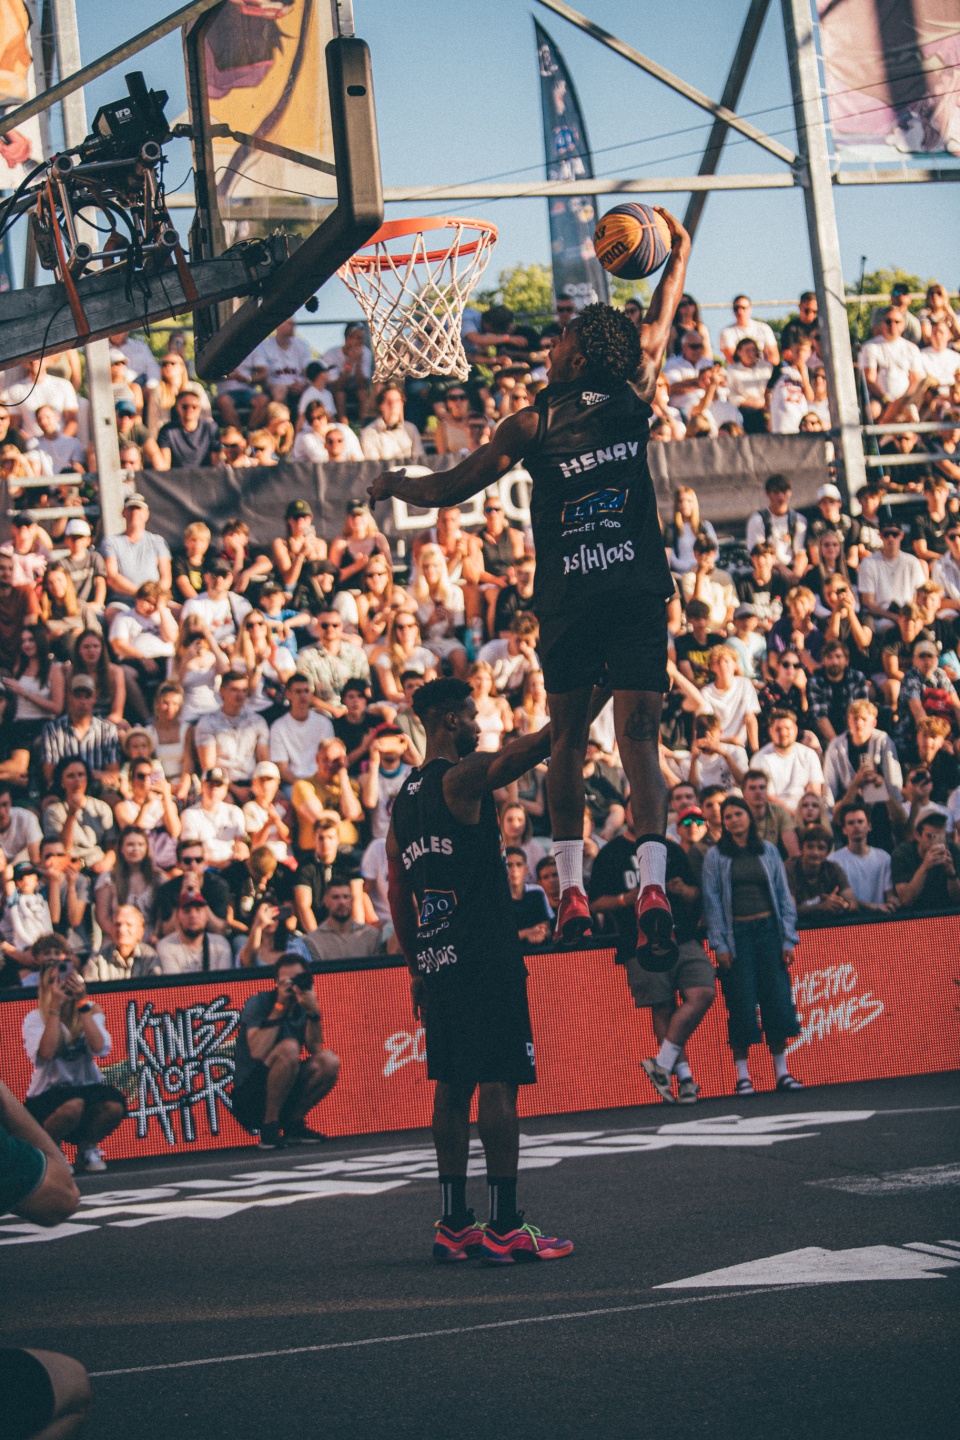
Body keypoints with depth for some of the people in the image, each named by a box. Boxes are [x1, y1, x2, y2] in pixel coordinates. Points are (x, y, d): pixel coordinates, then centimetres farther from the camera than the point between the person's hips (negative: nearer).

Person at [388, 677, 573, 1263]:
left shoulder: (404, 799, 17)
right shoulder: (463, 777, -9)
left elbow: (399, 895, 19)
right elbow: (519, 756, -33)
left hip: (437, 961, 9)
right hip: (486, 958, -8)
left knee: (453, 1087, 11)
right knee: (498, 1084, -7)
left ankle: (454, 1225, 13)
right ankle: (505, 1227, -8)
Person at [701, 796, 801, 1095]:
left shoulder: (767, 851, 9)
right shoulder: (716, 857, 3)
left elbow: (783, 895, 9)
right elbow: (712, 902, 0)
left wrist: (789, 939, 2)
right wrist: (719, 945, -8)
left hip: (768, 930, 2)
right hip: (737, 934, -2)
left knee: (777, 997, 0)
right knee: (741, 1003, -4)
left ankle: (782, 1071, 7)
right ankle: (742, 1075, 2)